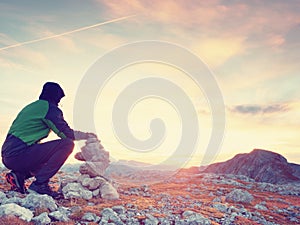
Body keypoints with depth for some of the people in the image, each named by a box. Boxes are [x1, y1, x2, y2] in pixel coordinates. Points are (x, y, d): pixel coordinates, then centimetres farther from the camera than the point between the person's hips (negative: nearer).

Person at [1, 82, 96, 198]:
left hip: (7, 156, 9)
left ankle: (18, 175, 8)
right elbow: (67, 134, -7)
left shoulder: (30, 106, 22)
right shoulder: (50, 108, -5)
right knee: (67, 144, -12)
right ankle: (40, 183, -12)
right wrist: (87, 135, 11)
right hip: (19, 155, -9)